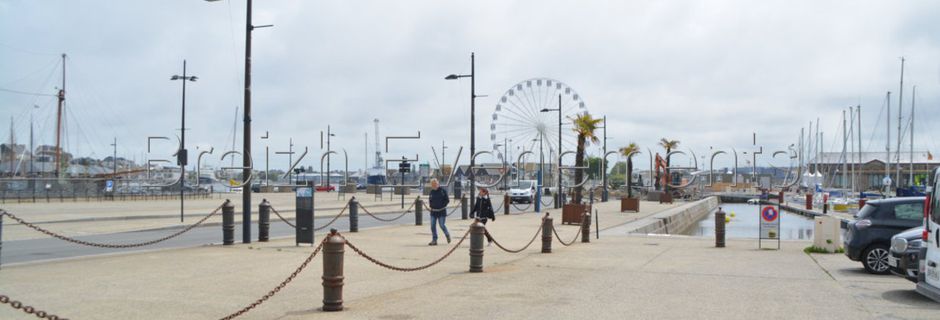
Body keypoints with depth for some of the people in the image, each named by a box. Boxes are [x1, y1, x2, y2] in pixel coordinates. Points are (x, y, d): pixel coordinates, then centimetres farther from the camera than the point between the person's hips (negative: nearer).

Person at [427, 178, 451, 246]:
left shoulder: (443, 191, -5)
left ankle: (447, 234, 23)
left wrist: (442, 205, -12)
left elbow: (447, 200, -4)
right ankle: (434, 240, 6)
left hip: (441, 211, -4)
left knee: (442, 225, -5)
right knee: (433, 226, -1)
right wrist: (430, 205, 1)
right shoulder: (431, 192, 7)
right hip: (433, 212, 4)